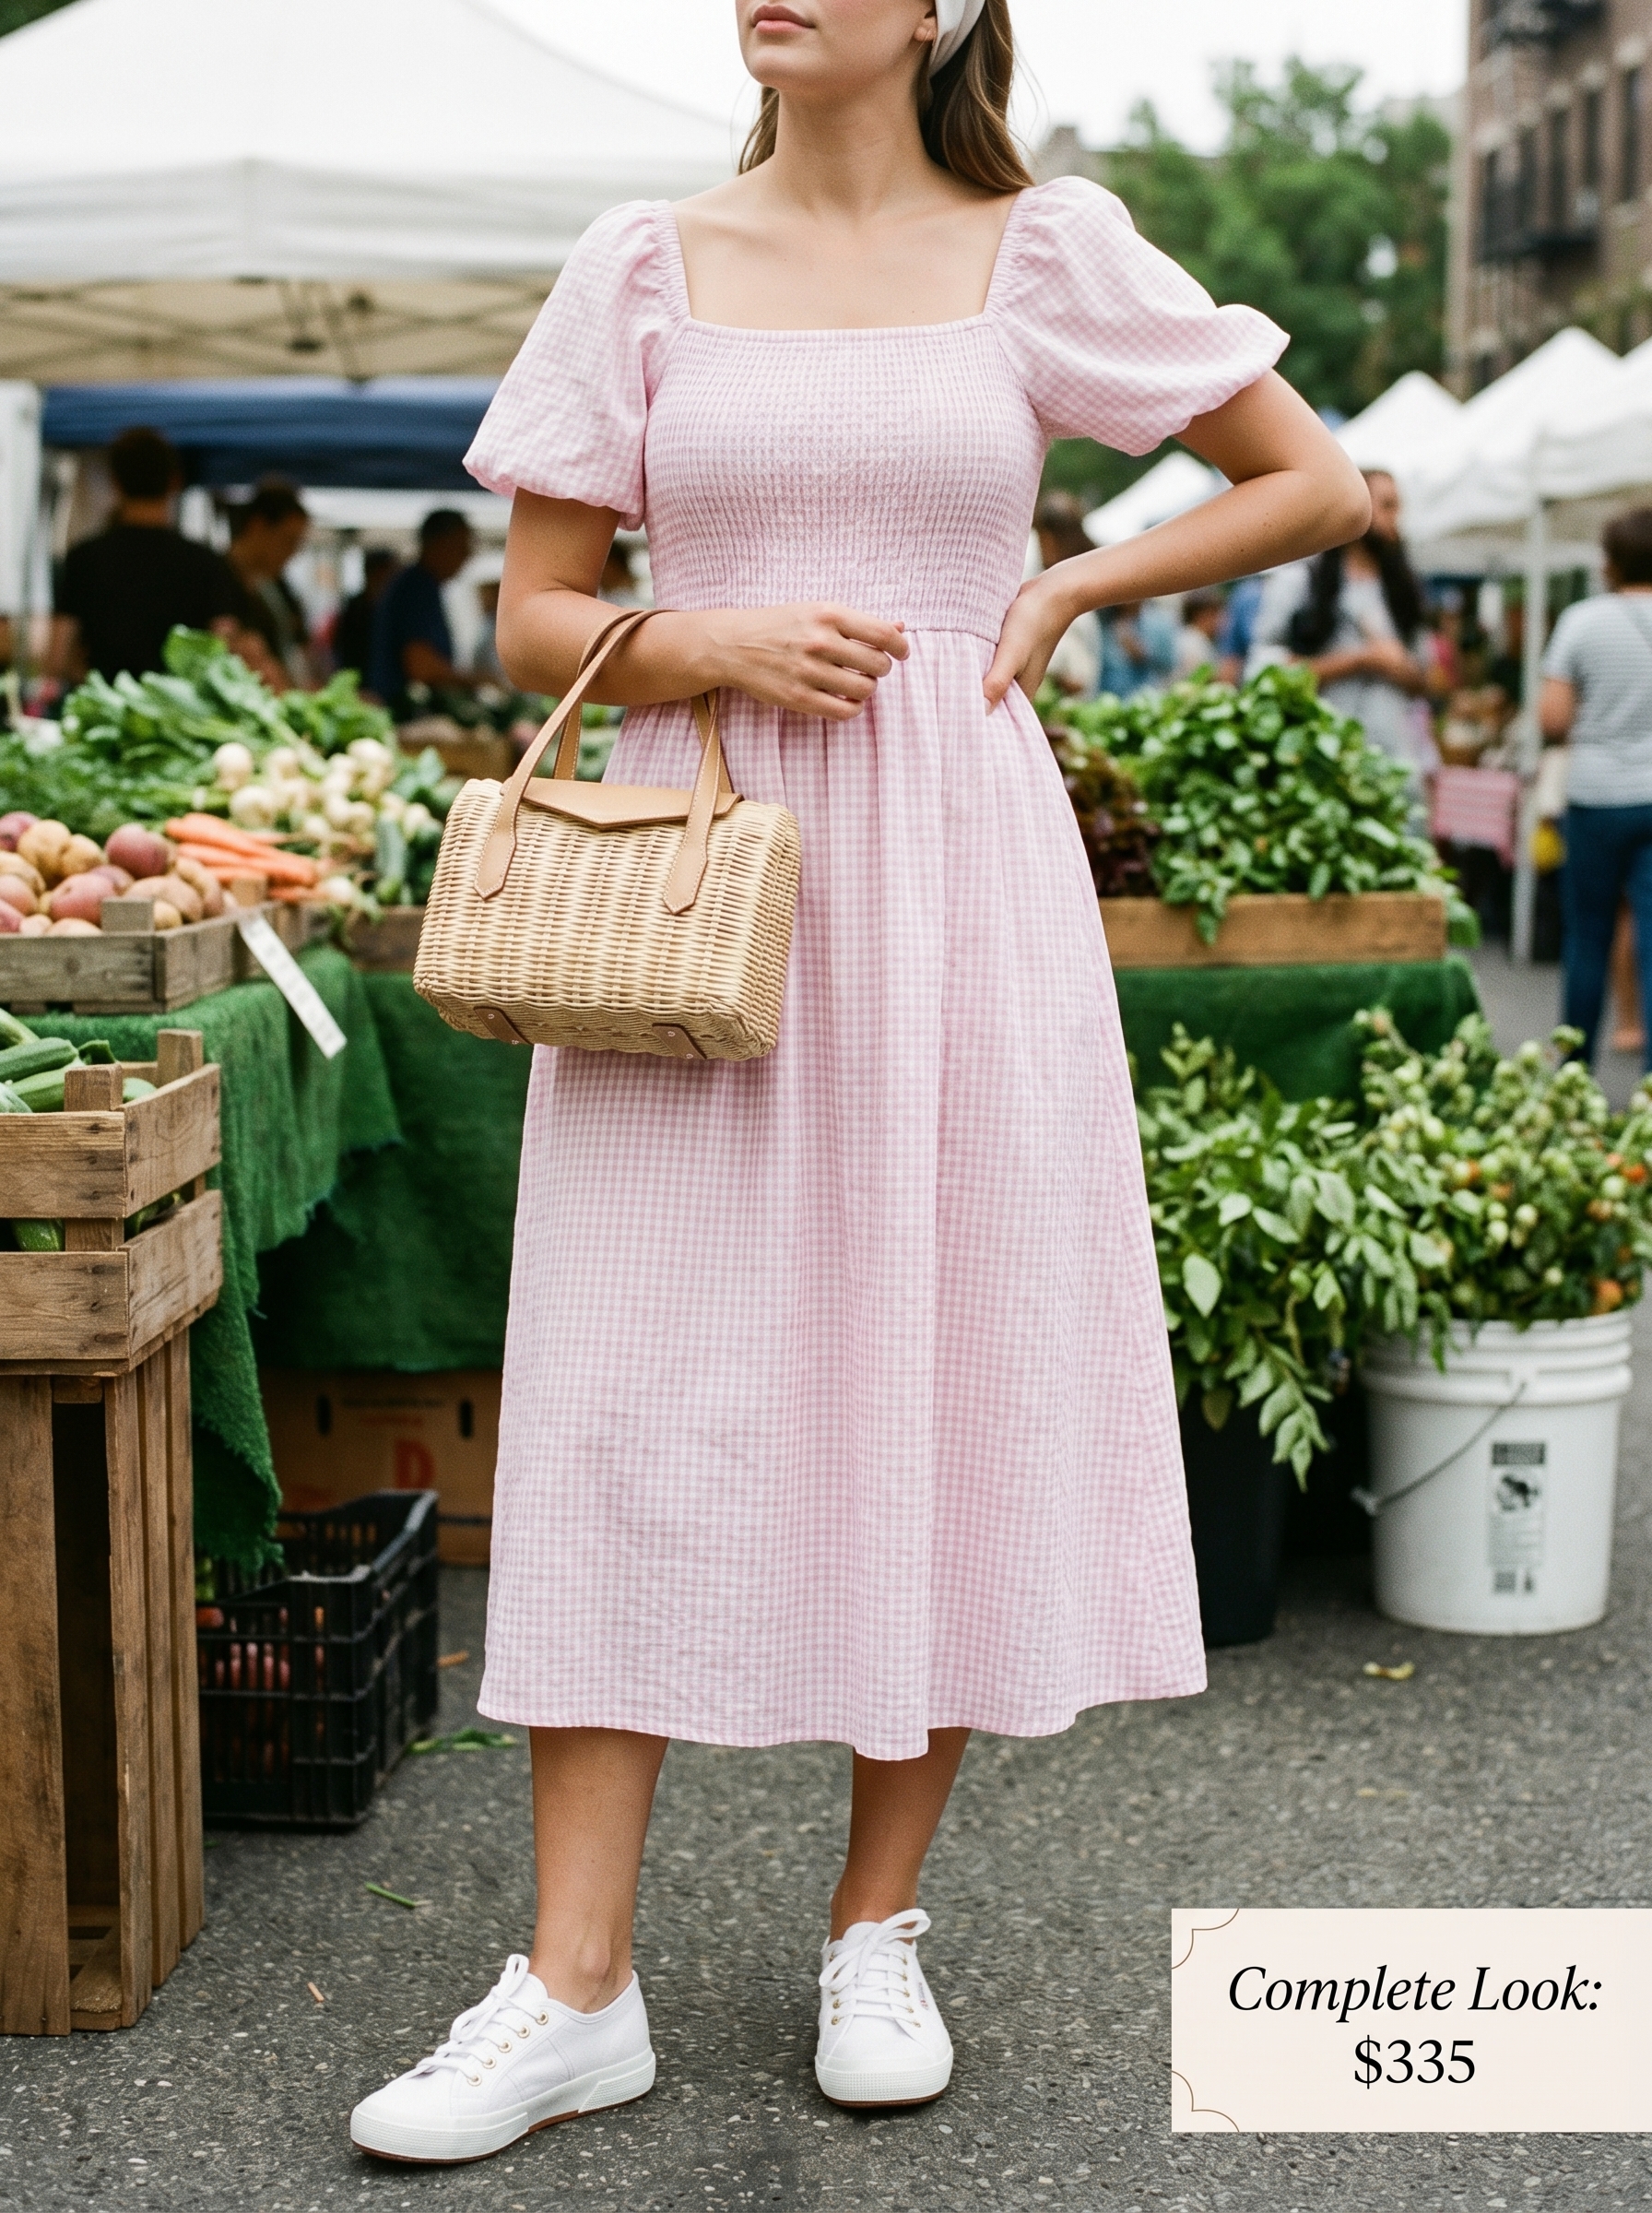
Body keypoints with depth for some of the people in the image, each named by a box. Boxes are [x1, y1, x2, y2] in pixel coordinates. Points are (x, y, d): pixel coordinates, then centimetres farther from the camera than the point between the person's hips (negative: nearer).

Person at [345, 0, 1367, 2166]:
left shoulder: (1045, 254, 5)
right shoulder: (645, 266, 7)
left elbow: (1318, 484, 12)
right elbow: (535, 620, 8)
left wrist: (1071, 587, 2)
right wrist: (713, 641, -11)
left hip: (951, 870, 0)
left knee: (949, 1385, 3)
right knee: (633, 1399, -3)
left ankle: (878, 1931, 19)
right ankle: (577, 1986, 4)